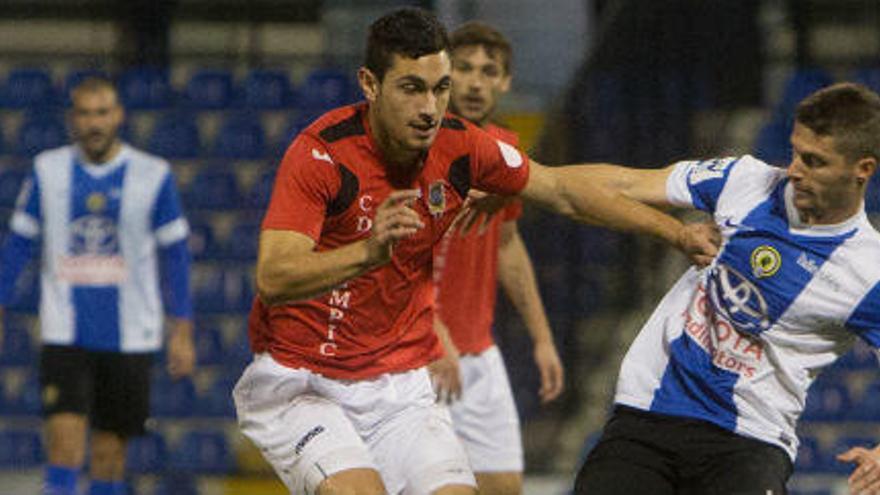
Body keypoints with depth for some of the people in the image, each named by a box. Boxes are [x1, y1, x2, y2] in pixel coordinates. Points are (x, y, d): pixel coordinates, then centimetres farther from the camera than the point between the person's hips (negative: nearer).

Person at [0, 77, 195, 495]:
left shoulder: (152, 176, -1)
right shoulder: (48, 171, 3)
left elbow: (175, 254, 3)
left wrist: (182, 333, 0)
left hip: (128, 336, 0)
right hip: (64, 332, 0)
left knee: (111, 444, 4)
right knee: (64, 435, -14)